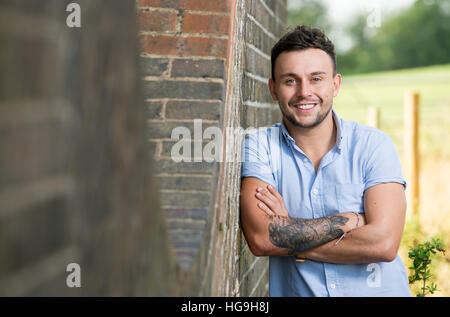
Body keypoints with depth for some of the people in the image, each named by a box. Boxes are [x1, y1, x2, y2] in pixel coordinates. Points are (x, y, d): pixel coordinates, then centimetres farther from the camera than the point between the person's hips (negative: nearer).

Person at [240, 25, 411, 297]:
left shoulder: (373, 144, 0)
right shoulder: (259, 147, 1)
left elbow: (383, 244, -10)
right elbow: (260, 238, -12)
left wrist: (289, 237, -8)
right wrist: (352, 220, -9)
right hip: (296, 293, 1)